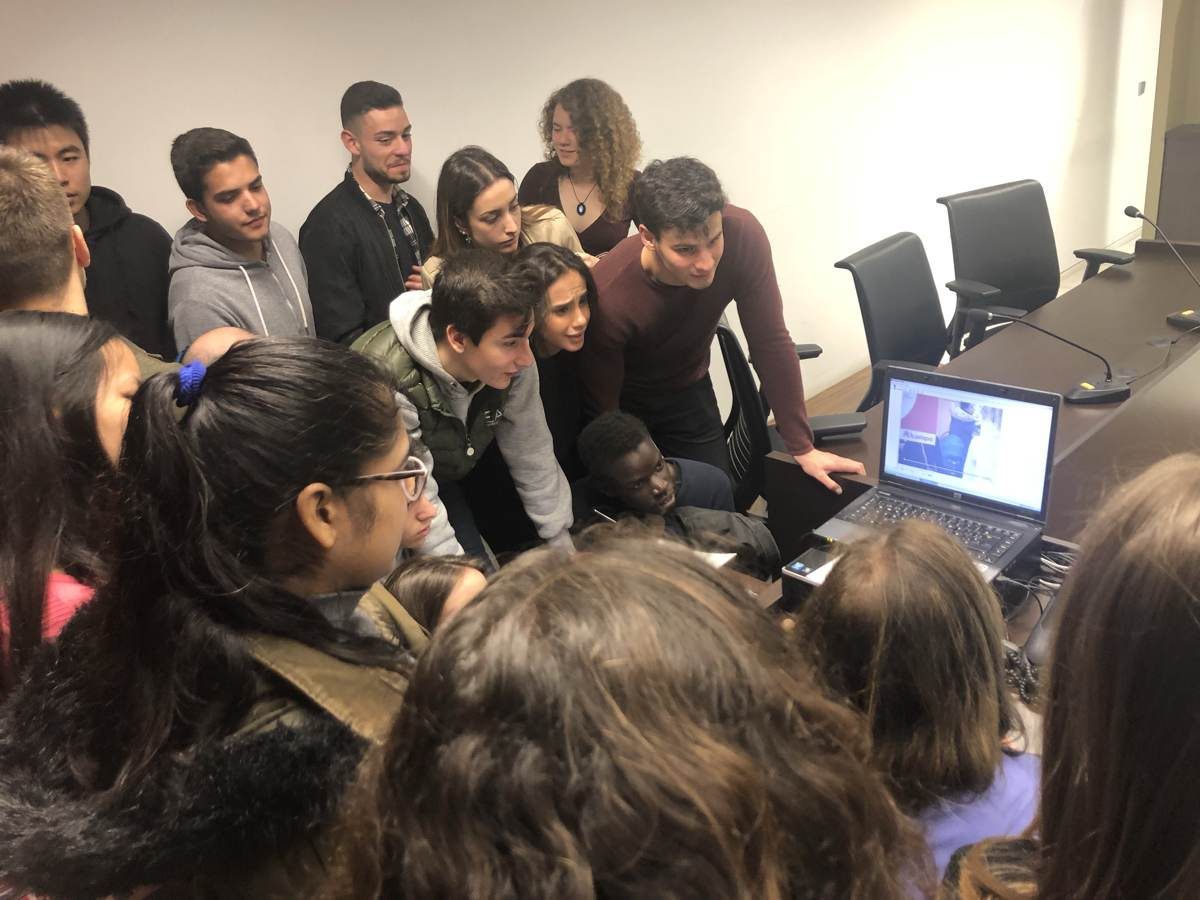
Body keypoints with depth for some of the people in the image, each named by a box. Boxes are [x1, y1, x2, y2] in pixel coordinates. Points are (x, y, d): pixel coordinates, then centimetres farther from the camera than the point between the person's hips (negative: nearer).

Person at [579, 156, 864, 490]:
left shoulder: (741, 234, -28)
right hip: (625, 404, -3)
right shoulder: (608, 300, -36)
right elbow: (601, 410, -25)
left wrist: (803, 448, -15)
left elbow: (770, 342, -19)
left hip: (689, 393, 3)